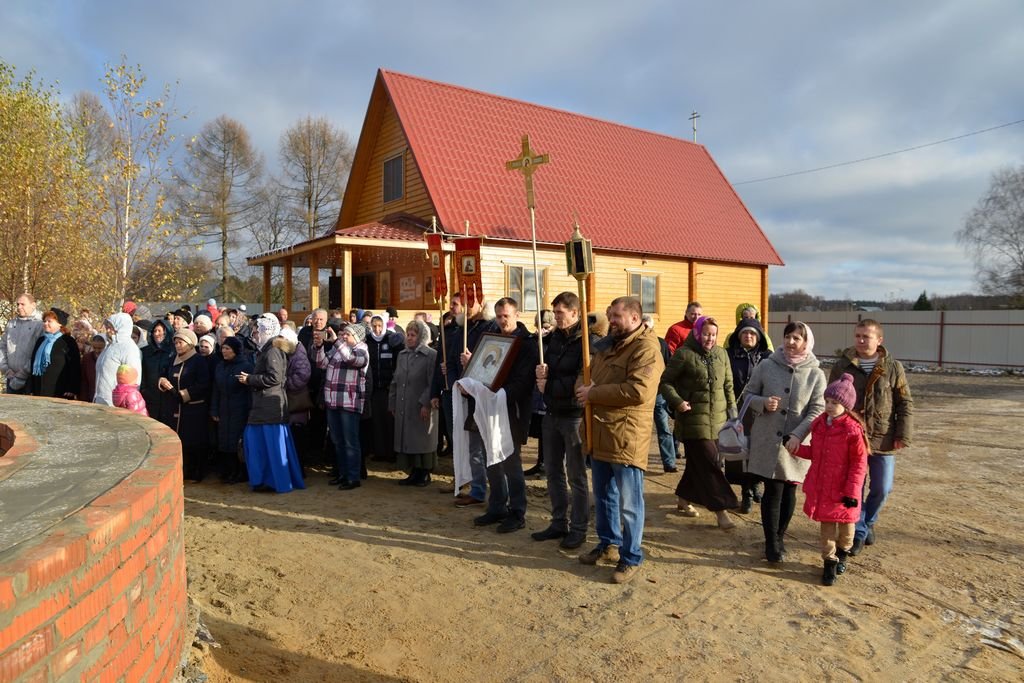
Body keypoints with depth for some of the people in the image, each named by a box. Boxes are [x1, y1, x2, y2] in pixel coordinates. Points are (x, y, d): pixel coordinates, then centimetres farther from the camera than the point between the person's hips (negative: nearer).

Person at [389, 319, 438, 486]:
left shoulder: (431, 355, -7)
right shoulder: (402, 355, 14)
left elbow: (433, 383, -14)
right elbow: (395, 382, 16)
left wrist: (426, 404, -20)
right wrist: (392, 404, 14)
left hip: (421, 409, -6)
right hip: (403, 408, 6)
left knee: (422, 441, 2)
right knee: (406, 441, 9)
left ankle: (425, 474, 15)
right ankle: (414, 472, 20)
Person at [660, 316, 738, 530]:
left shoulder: (721, 354, 9)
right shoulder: (684, 354, -7)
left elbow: (728, 385, 16)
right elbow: (666, 382, -4)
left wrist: (732, 411, 11)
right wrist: (677, 401, -18)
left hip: (717, 419, 6)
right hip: (693, 418, -6)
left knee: (699, 462, 13)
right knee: (709, 463, -7)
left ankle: (684, 500, 30)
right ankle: (721, 511, -1)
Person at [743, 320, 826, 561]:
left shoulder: (815, 374, -2)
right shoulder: (766, 365, -2)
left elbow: (817, 410, -5)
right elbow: (748, 393, 7)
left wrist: (798, 435, -17)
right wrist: (763, 403, -15)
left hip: (796, 445, 1)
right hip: (767, 440, -1)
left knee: (789, 492, 11)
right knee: (773, 491, -1)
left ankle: (779, 536, 32)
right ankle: (771, 543, 14)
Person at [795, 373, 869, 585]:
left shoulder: (853, 430, -17)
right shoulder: (819, 424, 1)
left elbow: (859, 464, -14)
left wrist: (852, 491, -15)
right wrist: (796, 448, -3)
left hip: (843, 490, -4)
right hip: (821, 487, 4)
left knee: (845, 523, 16)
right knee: (826, 524, 11)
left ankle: (842, 554, 41)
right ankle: (829, 561, 23)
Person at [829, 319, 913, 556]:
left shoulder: (893, 367, -1)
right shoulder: (841, 366, -2)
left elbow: (905, 403, 1)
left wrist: (903, 435, -5)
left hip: (883, 440, 1)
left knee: (882, 489, 9)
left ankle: (868, 522, 36)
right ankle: (859, 532, 22)